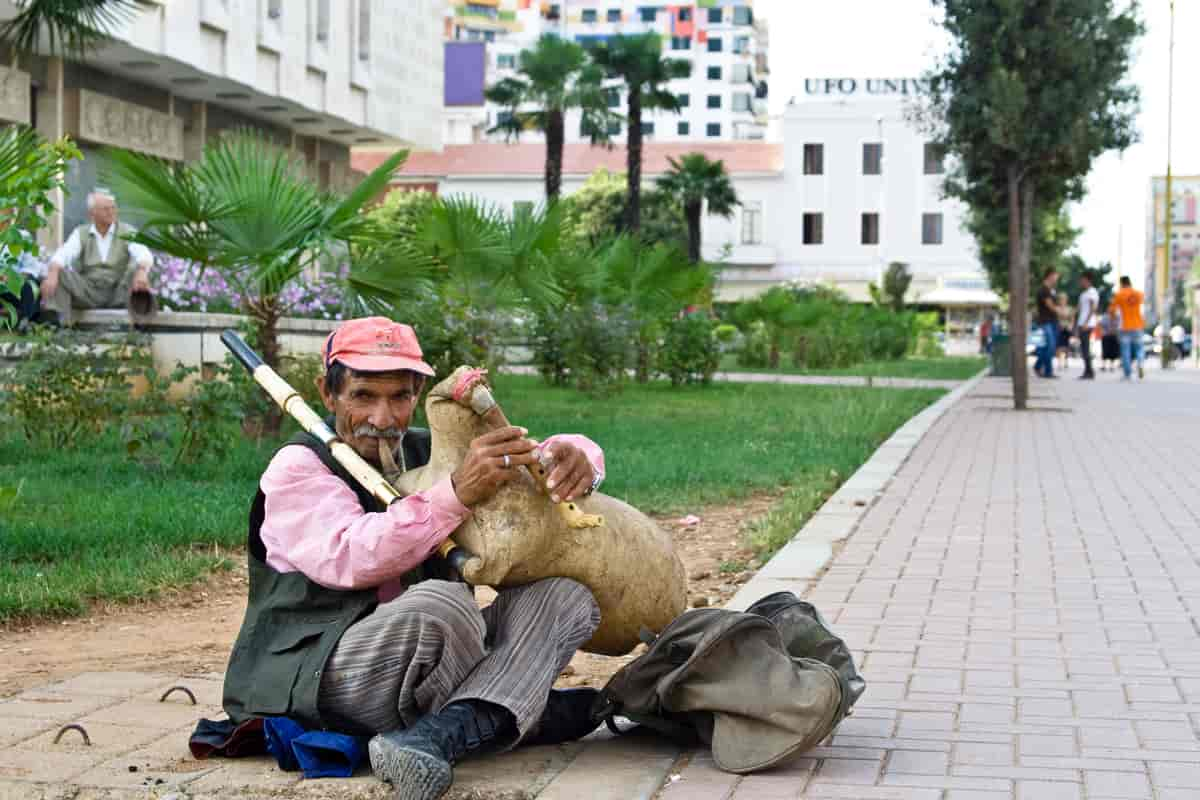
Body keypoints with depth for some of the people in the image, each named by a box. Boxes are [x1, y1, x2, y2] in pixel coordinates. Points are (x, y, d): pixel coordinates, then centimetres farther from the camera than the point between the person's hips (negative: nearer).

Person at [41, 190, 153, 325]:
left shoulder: (127, 232, 1)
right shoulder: (81, 233, 7)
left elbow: (144, 255, -17)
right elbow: (63, 255, -10)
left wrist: (142, 272, -43)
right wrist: (52, 274, -34)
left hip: (120, 294, -1)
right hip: (89, 294, 2)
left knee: (137, 265, -25)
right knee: (59, 272, -20)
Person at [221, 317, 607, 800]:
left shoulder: (428, 454, 13)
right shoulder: (298, 467, -4)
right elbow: (348, 560, -24)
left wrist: (574, 456, -13)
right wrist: (457, 493, -32)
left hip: (419, 667, 7)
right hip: (314, 677, -7)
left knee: (566, 597, -10)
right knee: (440, 602, -34)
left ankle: (438, 734, -29)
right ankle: (527, 713, -10)